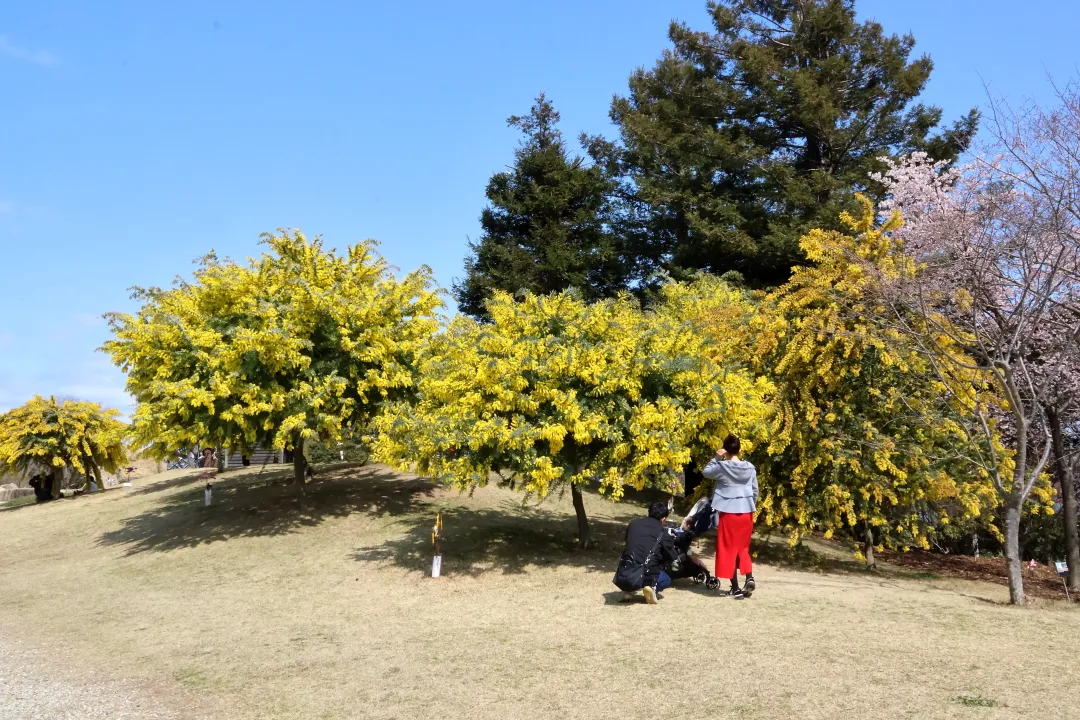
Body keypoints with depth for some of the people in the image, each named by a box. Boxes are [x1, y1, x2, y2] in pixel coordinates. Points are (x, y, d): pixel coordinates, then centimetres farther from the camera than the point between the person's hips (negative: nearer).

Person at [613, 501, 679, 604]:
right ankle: (652, 588, -1)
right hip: (644, 577, -3)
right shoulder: (663, 533, 3)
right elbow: (673, 557, 15)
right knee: (666, 580, 30)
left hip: (622, 577, 3)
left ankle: (628, 590, 16)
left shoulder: (633, 523, 12)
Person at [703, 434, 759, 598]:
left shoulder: (722, 467, -10)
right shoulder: (750, 468, 1)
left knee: (729, 549, 5)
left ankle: (736, 588, 4)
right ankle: (749, 578, -1)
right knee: (743, 548, 18)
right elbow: (755, 491, 9)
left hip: (728, 513, -4)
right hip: (746, 513, 4)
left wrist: (716, 458, 2)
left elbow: (706, 472, 9)